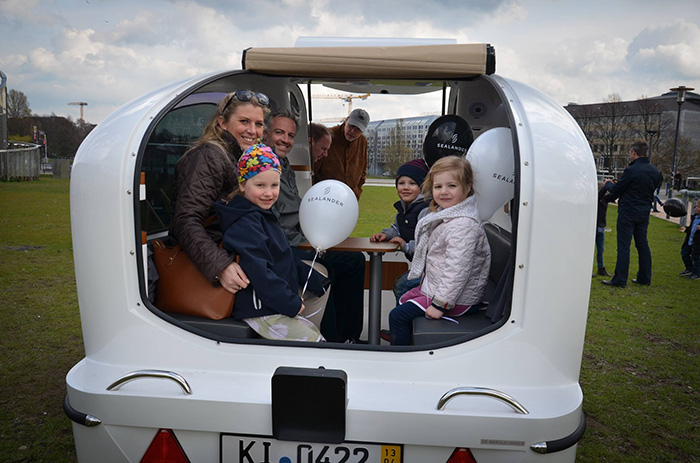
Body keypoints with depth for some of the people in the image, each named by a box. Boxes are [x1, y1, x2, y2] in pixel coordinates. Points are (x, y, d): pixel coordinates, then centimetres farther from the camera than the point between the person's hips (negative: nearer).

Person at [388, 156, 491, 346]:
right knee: (404, 300, 25)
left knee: (398, 316, -10)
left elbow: (458, 270, -29)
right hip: (436, 286, 11)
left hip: (458, 299, -11)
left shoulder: (463, 225, -27)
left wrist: (440, 304, -26)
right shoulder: (444, 215, 7)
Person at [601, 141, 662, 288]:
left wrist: (605, 198, 11)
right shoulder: (655, 171, 7)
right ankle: (644, 277, 22)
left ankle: (619, 279, -2)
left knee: (623, 246, -4)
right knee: (643, 245, 14)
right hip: (644, 213, 7)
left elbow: (617, 190, -9)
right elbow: (652, 190, 16)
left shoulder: (631, 170, -16)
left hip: (628, 212, -7)